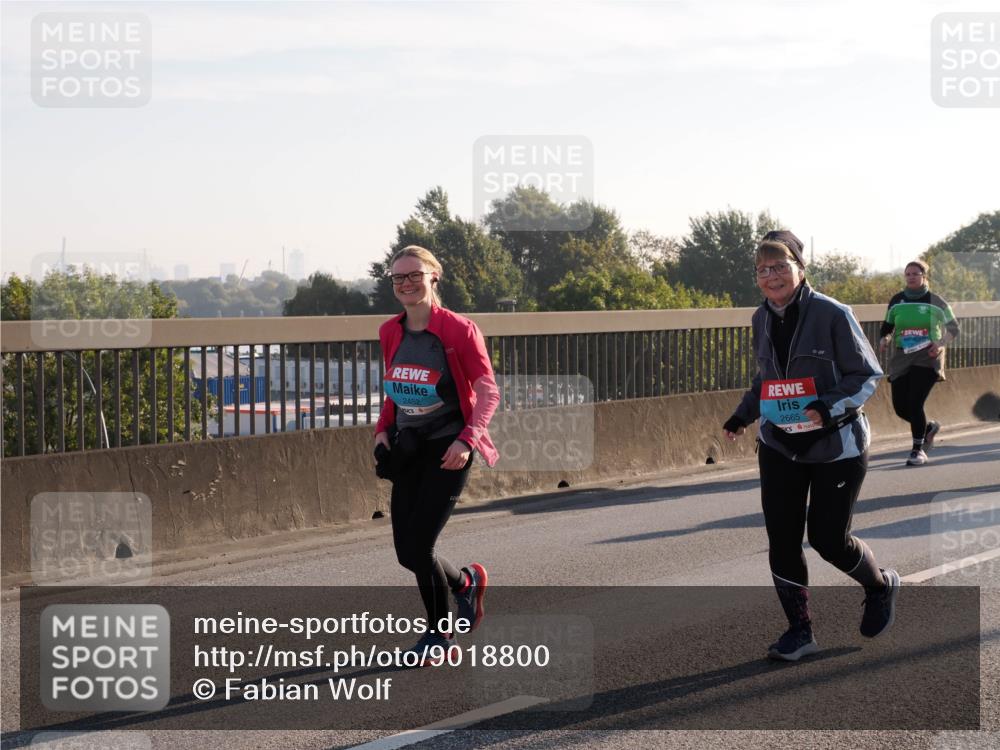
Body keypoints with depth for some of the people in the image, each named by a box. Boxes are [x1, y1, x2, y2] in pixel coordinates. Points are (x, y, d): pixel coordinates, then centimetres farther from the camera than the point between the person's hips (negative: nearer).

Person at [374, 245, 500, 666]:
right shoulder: (390, 332, 6)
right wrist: (383, 431, 7)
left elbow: (488, 391, -10)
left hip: (446, 450, -6)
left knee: (417, 548, -11)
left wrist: (467, 440, -21)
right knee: (406, 553, 3)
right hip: (407, 447, 6)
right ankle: (466, 581, 34)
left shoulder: (459, 330, -11)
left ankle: (438, 635, 11)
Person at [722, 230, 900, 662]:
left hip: (837, 446, -5)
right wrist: (743, 415, 4)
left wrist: (829, 406, -28)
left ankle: (882, 587, 30)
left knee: (828, 539, -2)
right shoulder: (762, 319, 3)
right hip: (780, 446, 5)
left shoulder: (832, 314, -16)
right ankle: (799, 631, 11)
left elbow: (867, 375, -13)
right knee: (781, 539, -2)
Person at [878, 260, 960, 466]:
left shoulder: (934, 301, -2)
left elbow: (953, 328, 5)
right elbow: (887, 327, 16)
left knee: (915, 403, -14)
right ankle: (929, 427, 33)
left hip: (927, 358, -4)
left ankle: (918, 450, 2)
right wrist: (885, 339, -6)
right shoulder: (897, 301, 7)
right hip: (901, 359, 4)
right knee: (900, 407, 2)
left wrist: (940, 343, -13)